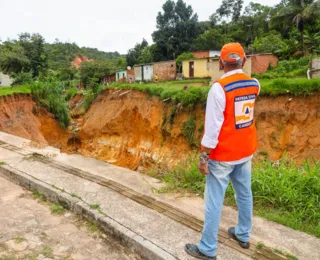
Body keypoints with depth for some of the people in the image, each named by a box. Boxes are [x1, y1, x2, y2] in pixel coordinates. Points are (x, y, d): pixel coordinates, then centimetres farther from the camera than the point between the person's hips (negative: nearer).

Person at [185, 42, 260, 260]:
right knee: (245, 194, 20)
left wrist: (204, 157, -14)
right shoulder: (254, 84, 2)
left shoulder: (219, 88, -19)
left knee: (214, 202, 2)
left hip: (223, 155, -7)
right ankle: (244, 235, 39)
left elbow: (213, 127, -21)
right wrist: (242, 74, 41)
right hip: (246, 151, 7)